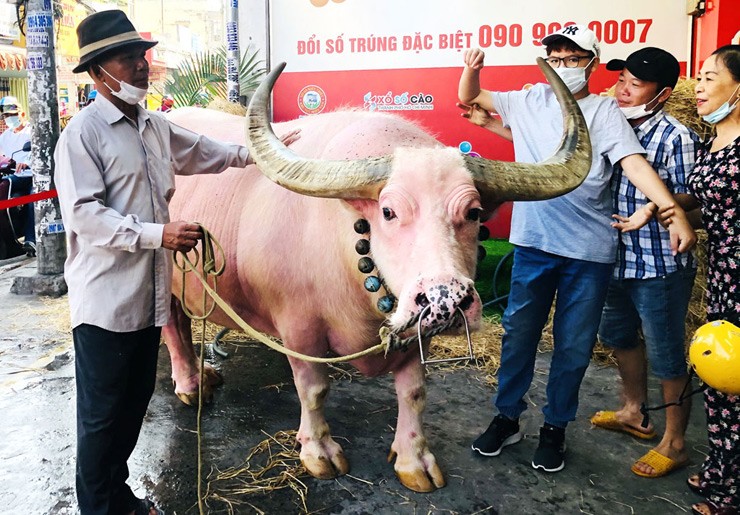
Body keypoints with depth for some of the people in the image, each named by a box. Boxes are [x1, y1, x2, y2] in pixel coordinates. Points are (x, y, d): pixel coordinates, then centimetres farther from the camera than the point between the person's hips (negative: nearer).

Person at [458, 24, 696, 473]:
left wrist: (676, 214, -24)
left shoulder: (604, 111, -1)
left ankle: (555, 428, 27)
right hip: (533, 243, 2)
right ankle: (507, 419, 28)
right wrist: (472, 68, -4)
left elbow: (636, 164, -13)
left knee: (575, 345, 8)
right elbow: (470, 99, 17)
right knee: (518, 335, 10)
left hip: (590, 251, -2)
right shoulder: (530, 102, 8)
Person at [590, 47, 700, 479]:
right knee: (619, 335, 23)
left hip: (660, 266, -8)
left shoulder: (675, 137, -16)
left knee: (667, 355, 6)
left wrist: (656, 208, -30)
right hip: (619, 259, 8)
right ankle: (634, 413, 46)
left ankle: (675, 443, 25)